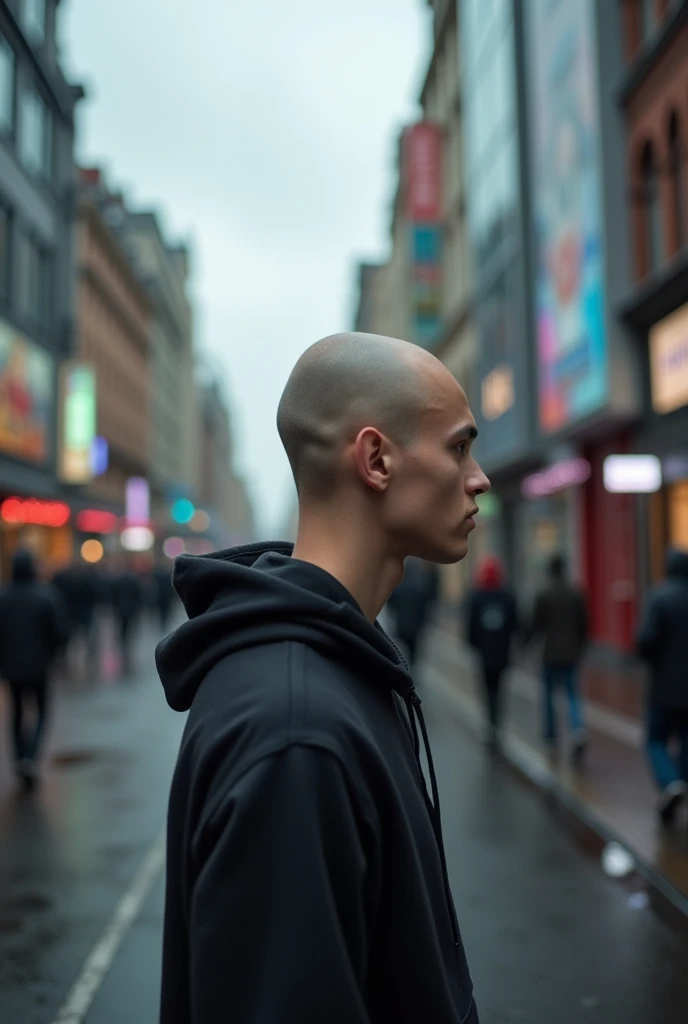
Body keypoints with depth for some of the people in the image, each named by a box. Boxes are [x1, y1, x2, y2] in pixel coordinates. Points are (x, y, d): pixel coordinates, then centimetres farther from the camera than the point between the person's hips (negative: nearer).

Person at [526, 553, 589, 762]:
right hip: (571, 653, 3)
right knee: (573, 694, 7)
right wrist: (580, 648, 18)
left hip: (550, 654, -2)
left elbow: (537, 624, -9)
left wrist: (526, 639, 8)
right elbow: (584, 625, 6)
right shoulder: (576, 594, 2)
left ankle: (550, 738, 20)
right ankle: (578, 730, -18)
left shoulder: (544, 595, -9)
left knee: (548, 694, 13)